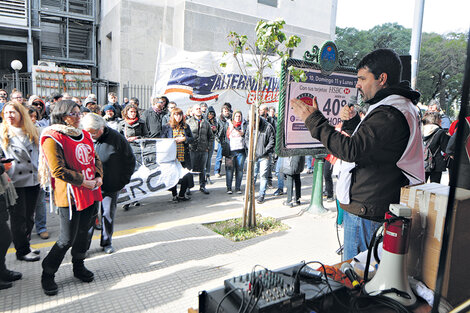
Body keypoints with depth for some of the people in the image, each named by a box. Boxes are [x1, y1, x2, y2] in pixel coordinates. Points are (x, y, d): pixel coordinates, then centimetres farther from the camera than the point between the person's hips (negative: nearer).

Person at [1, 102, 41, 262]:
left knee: (29, 216, 13)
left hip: (33, 180, 4)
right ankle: (22, 251, 15)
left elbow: (40, 154, 16)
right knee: (18, 217, 3)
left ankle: (25, 245, 29)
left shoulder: (33, 132, 9)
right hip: (15, 182, -4)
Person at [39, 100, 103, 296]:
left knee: (84, 232, 17)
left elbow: (95, 159, 17)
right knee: (67, 239, -1)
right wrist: (83, 181, -17)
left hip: (91, 192, 7)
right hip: (70, 195, -7)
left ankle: (79, 266, 37)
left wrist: (99, 177, 0)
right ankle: (47, 274, 21)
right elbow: (58, 170, -18)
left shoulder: (84, 135, 11)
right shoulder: (53, 139, -12)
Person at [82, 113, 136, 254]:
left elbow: (130, 160, 1)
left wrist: (123, 180, -1)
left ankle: (107, 243, 28)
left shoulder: (116, 138, -10)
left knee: (108, 214, 10)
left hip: (111, 187, -1)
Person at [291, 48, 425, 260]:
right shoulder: (402, 108, 15)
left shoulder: (389, 115, -21)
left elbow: (350, 150, -28)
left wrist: (313, 120, -22)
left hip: (366, 213, -11)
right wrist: (353, 122, 6)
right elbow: (365, 143, 22)